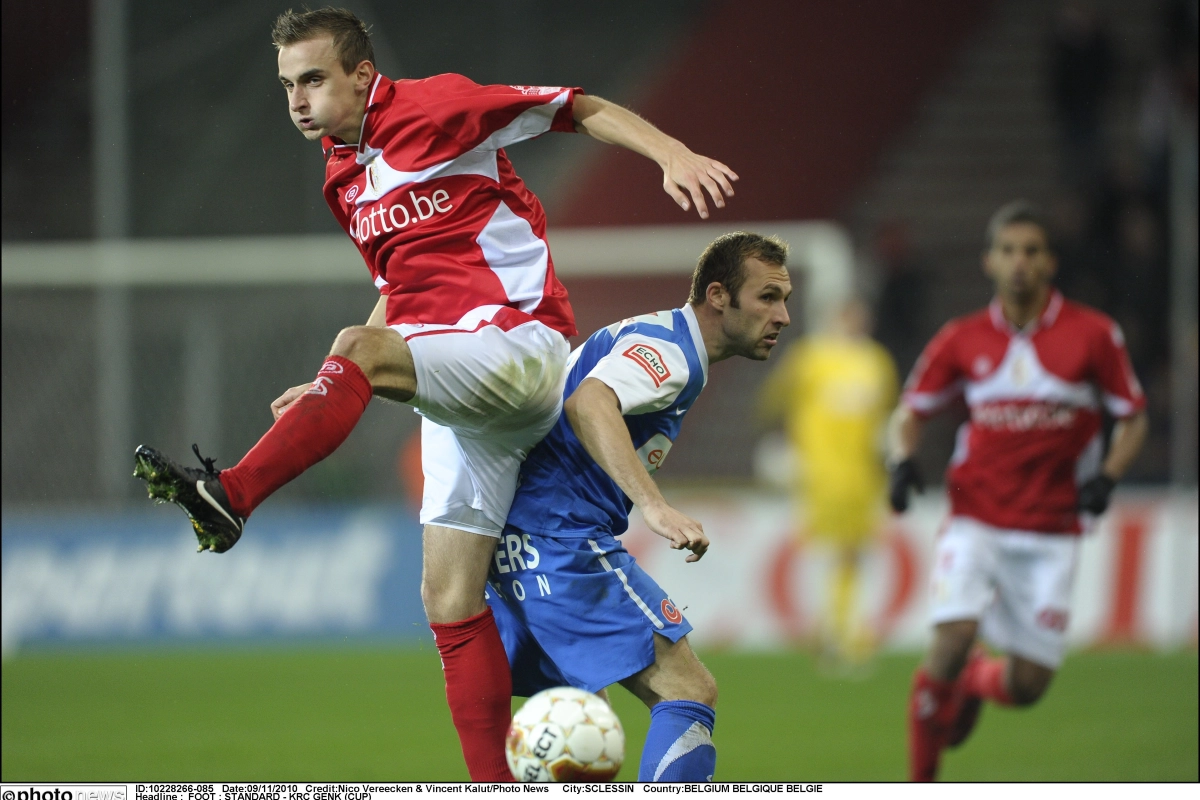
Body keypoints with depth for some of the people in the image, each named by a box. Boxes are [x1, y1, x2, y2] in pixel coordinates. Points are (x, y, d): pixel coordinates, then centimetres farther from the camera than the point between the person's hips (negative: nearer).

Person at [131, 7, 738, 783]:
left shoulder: (434, 107, -5)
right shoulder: (343, 179, 18)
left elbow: (580, 108, -4)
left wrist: (673, 155, -18)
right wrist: (330, 392, 18)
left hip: (524, 345, -8)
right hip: (455, 390, 9)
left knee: (358, 344, -34)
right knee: (450, 601, 0)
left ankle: (231, 496, -48)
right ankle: (495, 784, 3)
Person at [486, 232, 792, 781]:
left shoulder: (657, 340, 22)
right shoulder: (668, 347, -11)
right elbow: (588, 403, -30)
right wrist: (654, 506, -39)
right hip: (564, 535, -11)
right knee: (689, 692, -14)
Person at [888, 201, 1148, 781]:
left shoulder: (1092, 335, -2)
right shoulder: (962, 339, 2)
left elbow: (1133, 419, 6)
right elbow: (910, 411, 14)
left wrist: (1106, 477, -12)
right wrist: (903, 461, -7)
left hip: (1049, 535, 0)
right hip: (975, 521, 0)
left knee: (1028, 685, -2)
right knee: (952, 640, -22)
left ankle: (974, 681, 35)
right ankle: (921, 785, -5)